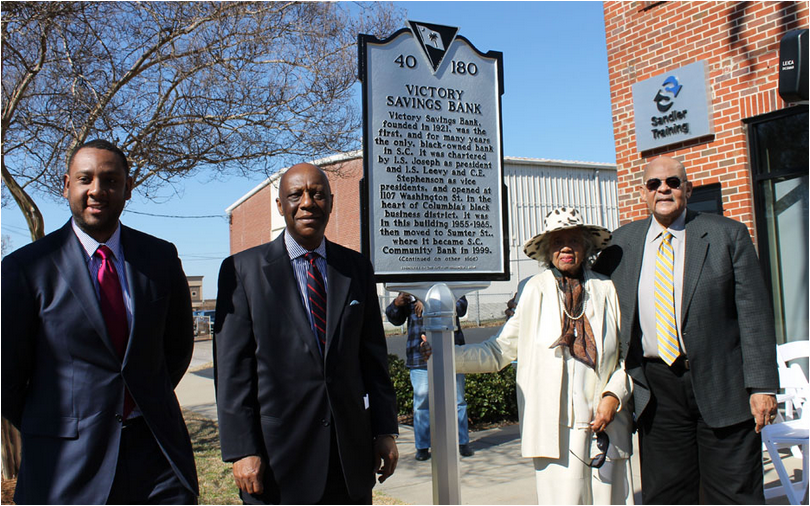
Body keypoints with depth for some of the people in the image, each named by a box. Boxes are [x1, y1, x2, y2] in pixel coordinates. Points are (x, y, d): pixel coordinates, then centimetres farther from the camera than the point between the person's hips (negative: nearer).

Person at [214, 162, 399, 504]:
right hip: (278, 449, -3)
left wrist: (385, 430, 5)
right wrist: (242, 450, -10)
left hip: (351, 449, 3)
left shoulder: (356, 268, 8)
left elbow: (373, 354, 8)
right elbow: (232, 368, -5)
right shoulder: (243, 270, -2)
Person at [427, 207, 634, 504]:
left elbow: (628, 354, 13)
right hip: (556, 429, -2)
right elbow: (499, 351, 4)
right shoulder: (536, 290, 2)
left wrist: (614, 395, -2)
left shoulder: (606, 290, 8)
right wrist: (446, 354, -7)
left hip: (606, 426, 2)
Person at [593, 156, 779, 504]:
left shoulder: (728, 235, 1)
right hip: (657, 391, 2)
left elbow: (754, 314, -2)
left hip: (721, 386, -2)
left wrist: (762, 384, -8)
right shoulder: (622, 242, 8)